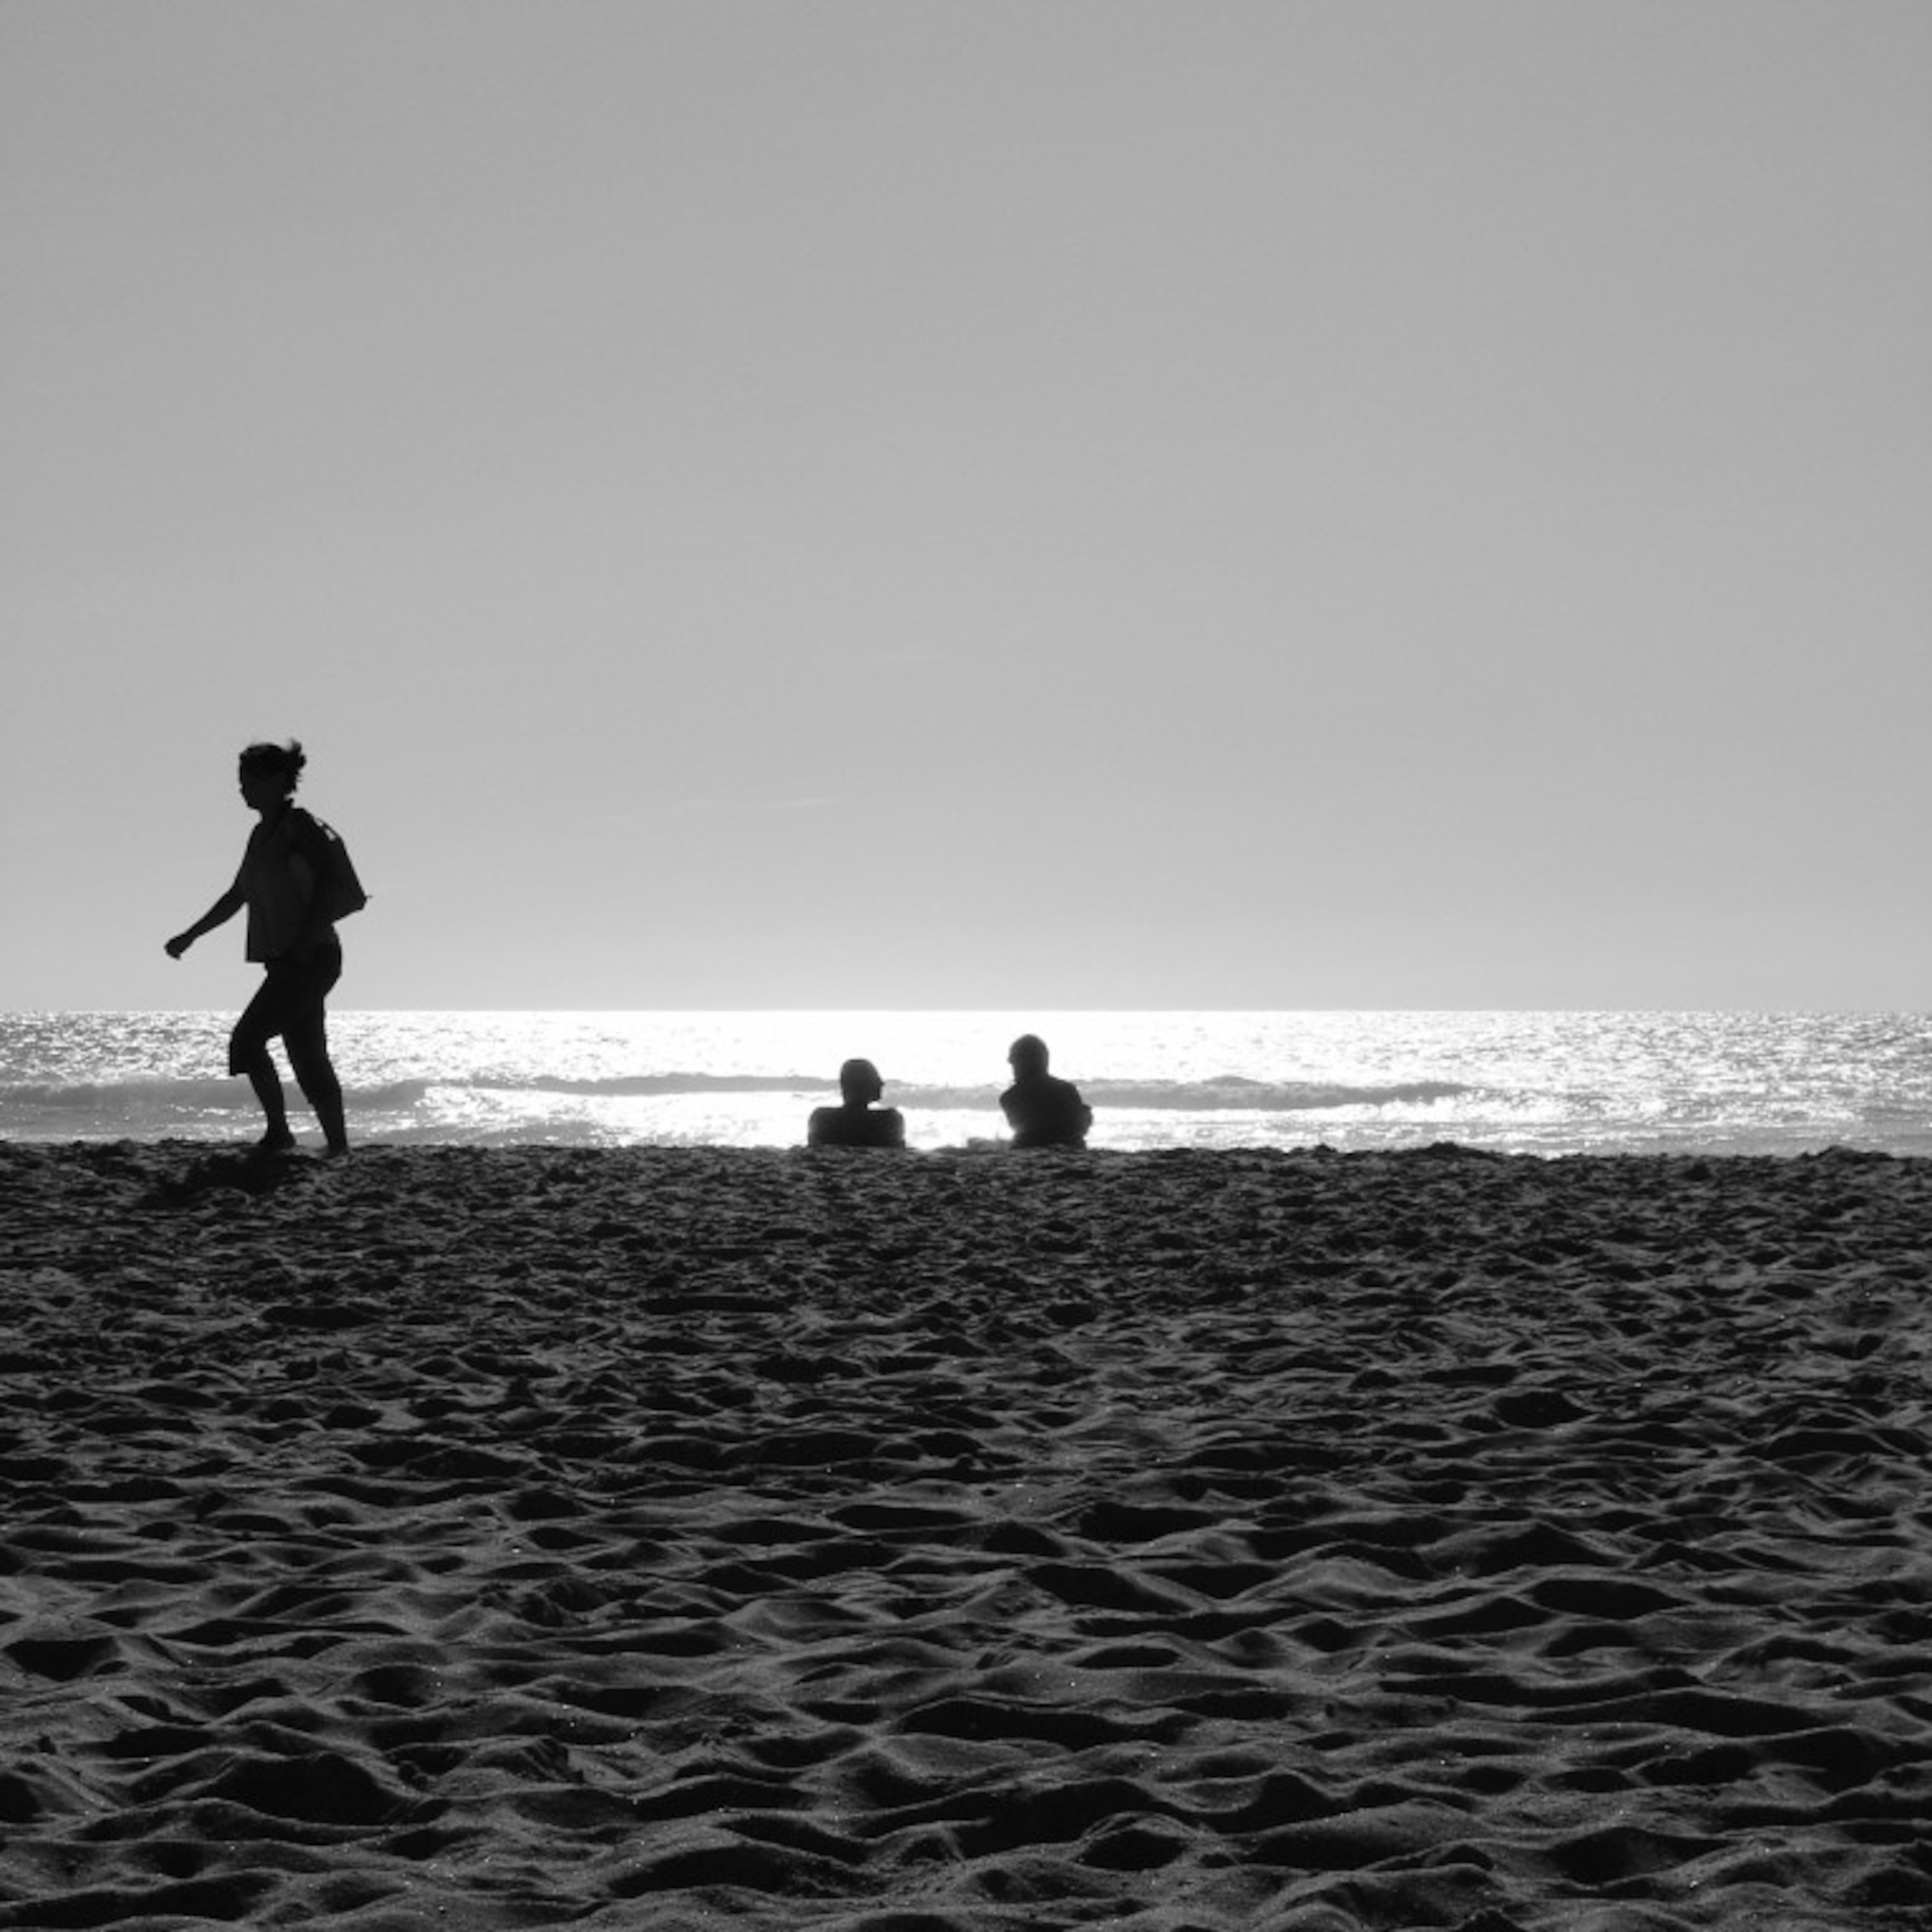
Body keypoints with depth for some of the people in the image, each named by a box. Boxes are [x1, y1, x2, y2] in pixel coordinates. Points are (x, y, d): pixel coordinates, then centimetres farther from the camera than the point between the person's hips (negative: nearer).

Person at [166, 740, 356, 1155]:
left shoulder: (298, 825, -9)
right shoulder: (261, 834, 17)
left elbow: (332, 882, -19)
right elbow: (236, 898, 27)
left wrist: (305, 941, -25)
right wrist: (190, 936, 28)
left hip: (311, 960, -9)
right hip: (286, 964, 9)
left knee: (246, 1040, -15)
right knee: (310, 1063, 6)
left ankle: (278, 1132, -9)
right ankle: (339, 1149, 6)